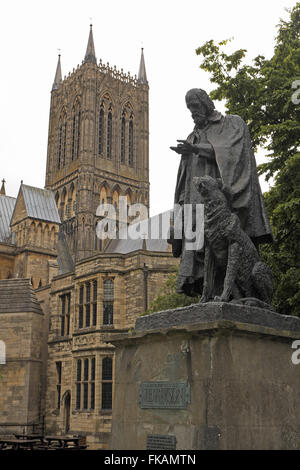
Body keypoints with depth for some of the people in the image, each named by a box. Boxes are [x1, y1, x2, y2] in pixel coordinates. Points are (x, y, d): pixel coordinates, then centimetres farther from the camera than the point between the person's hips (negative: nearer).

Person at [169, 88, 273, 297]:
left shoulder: (233, 123, 14)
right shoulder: (193, 137, 29)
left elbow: (231, 151, -7)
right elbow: (185, 176, 22)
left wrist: (196, 149, -15)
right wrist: (182, 204, 9)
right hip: (199, 198, 5)